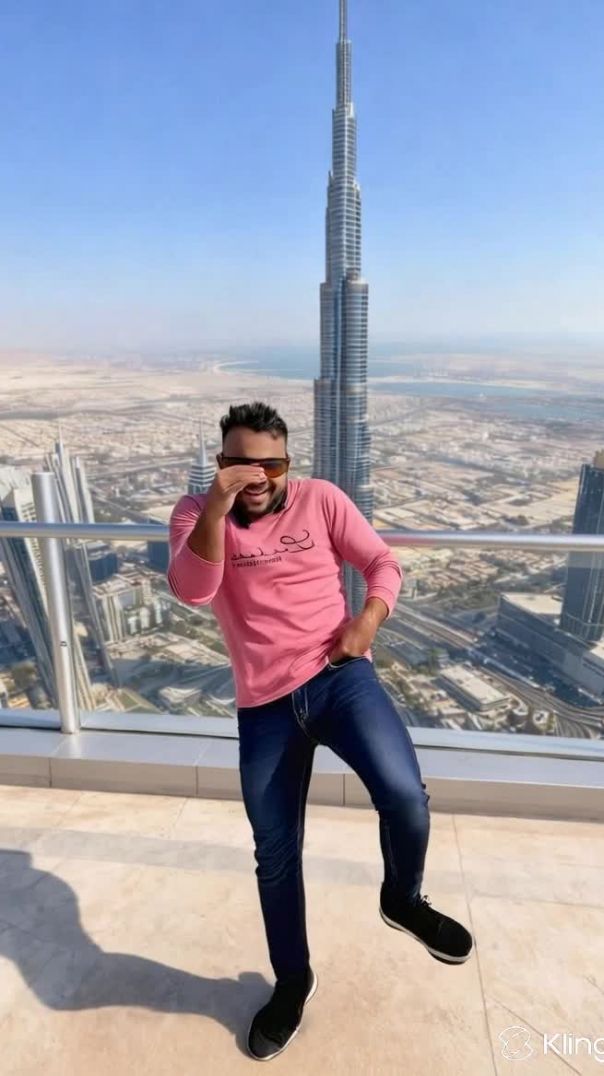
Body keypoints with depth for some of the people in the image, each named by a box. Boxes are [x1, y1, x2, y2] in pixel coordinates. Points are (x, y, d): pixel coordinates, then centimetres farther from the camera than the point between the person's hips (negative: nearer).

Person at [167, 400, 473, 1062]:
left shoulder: (320, 498, 2)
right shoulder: (195, 513, 1)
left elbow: (383, 563, 7)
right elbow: (191, 592, -17)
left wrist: (368, 619, -12)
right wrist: (218, 505, -27)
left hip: (339, 677, 0)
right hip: (265, 706, 1)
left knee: (404, 797, -23)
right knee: (275, 858, 11)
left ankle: (402, 899, 13)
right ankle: (292, 982, 40)